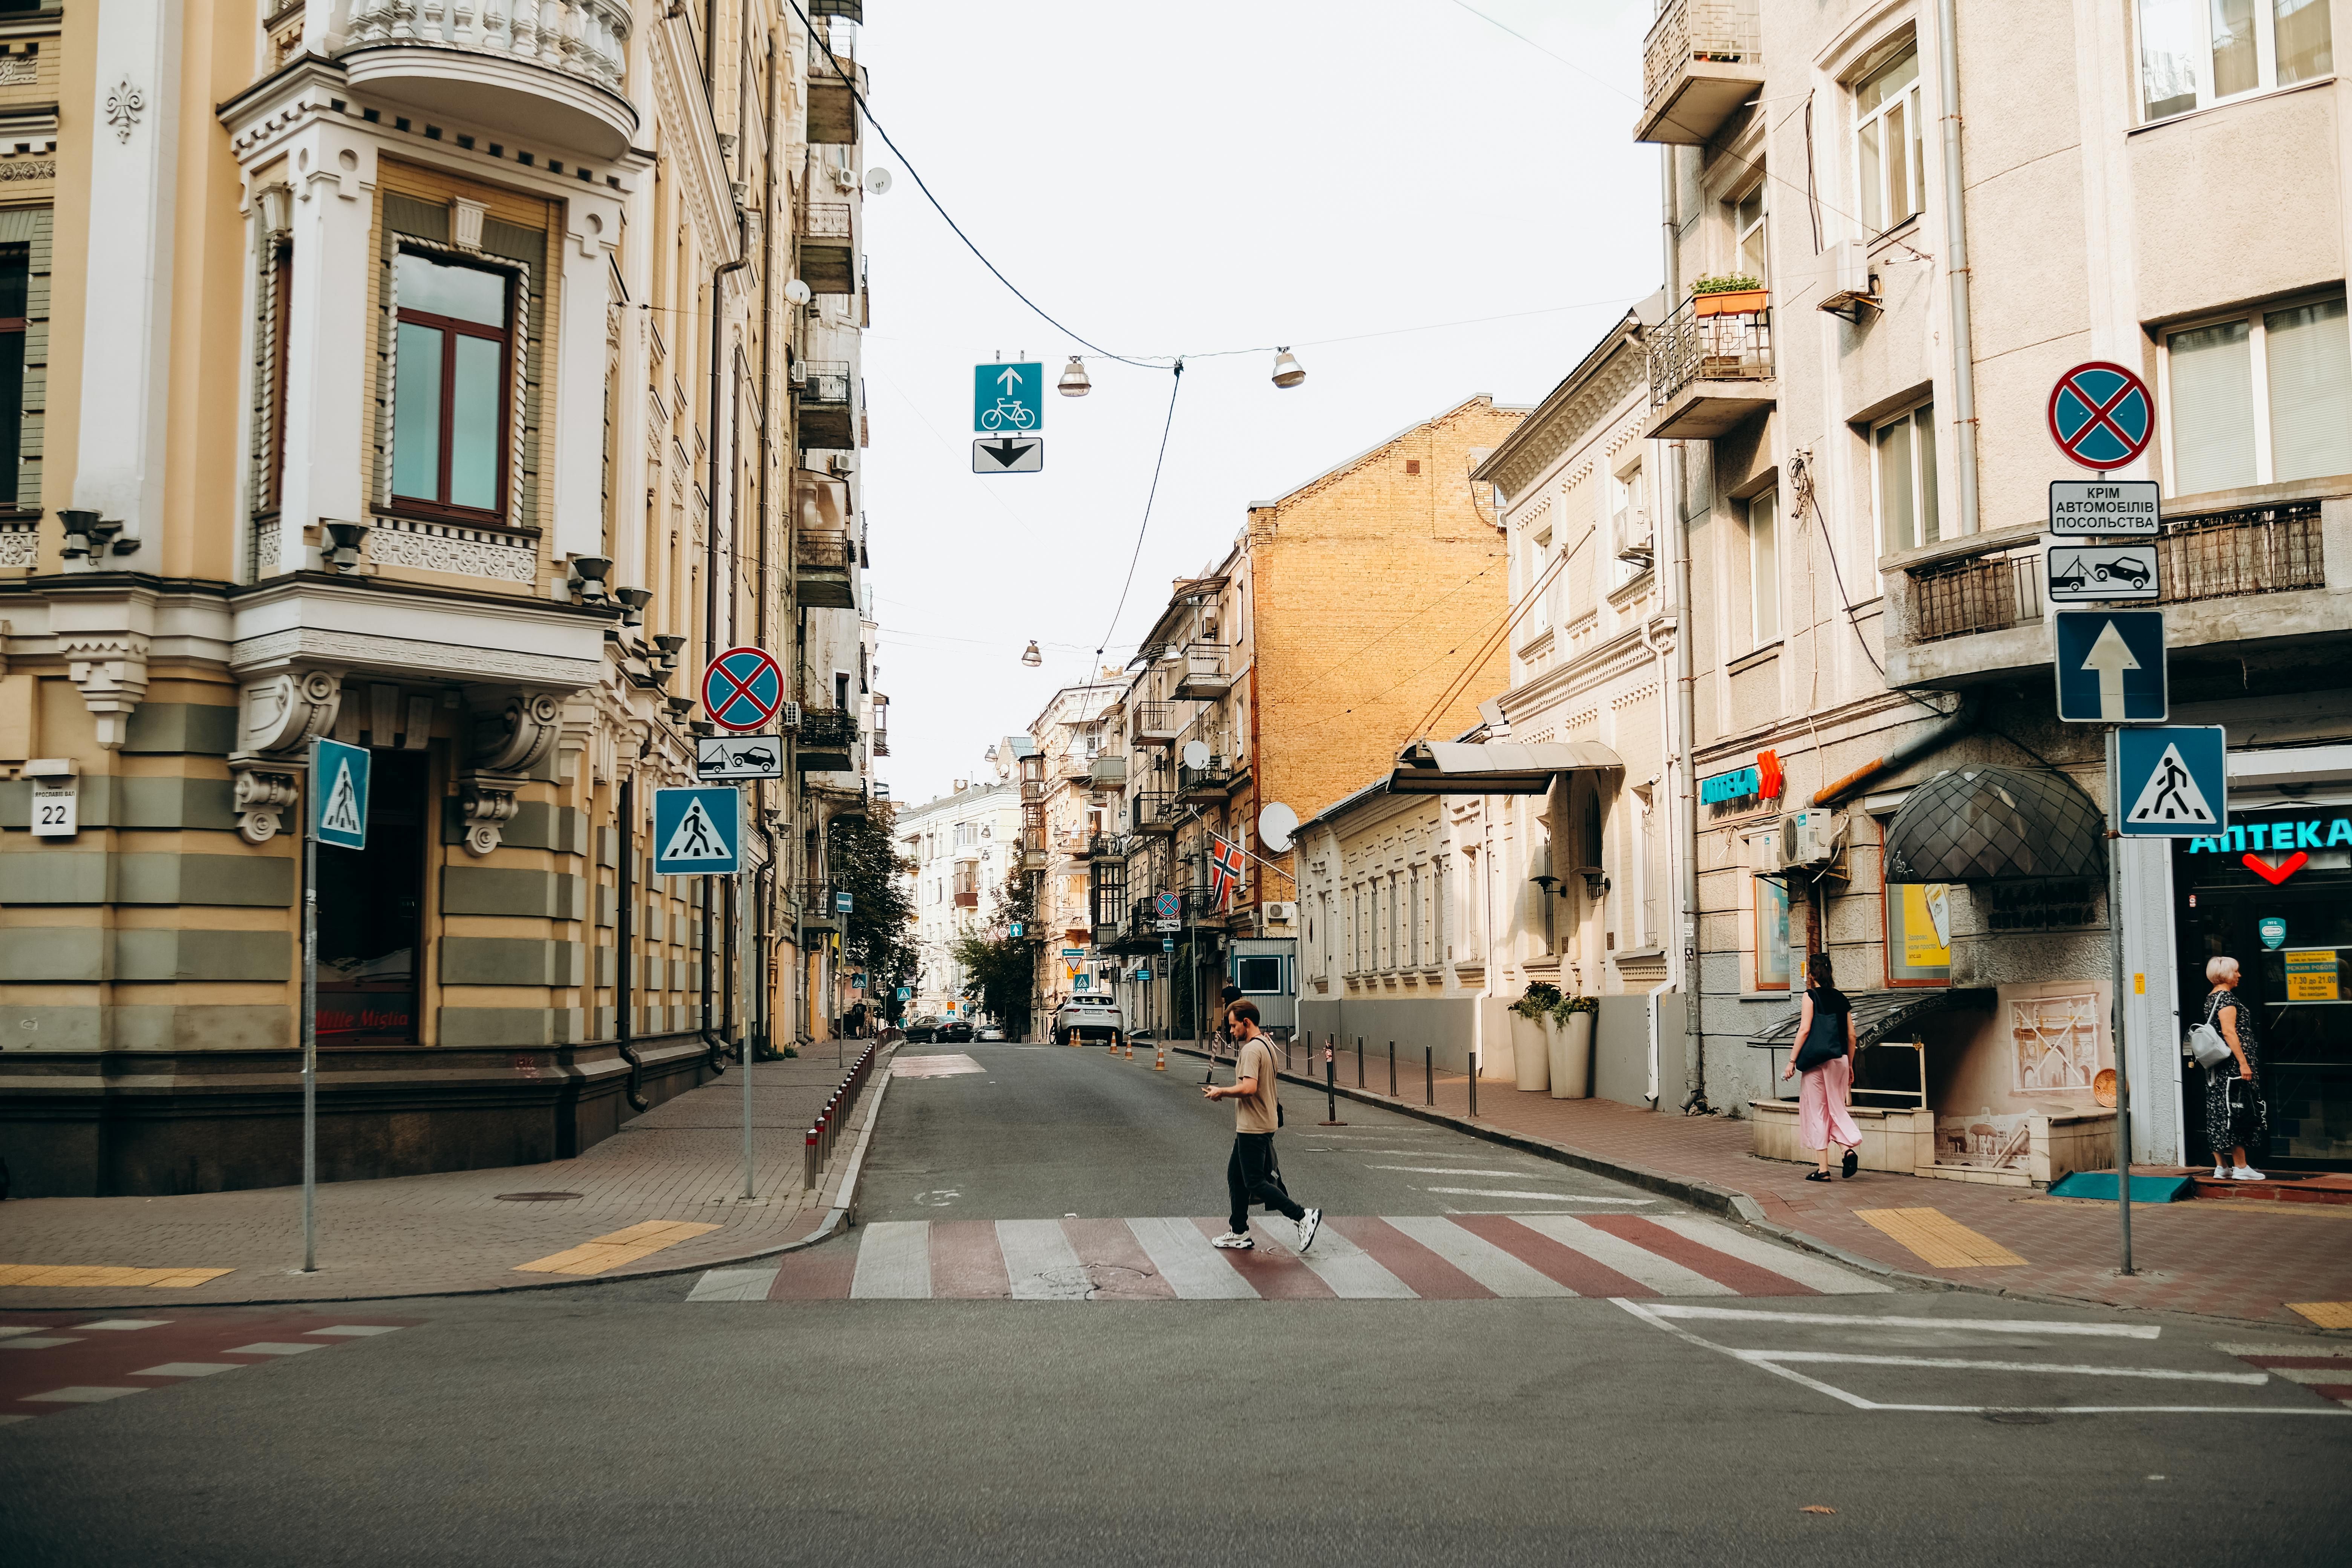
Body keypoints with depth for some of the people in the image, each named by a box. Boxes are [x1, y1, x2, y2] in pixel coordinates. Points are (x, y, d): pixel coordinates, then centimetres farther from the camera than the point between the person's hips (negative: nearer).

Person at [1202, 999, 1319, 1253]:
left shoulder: (1252, 1049, -19)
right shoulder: (1267, 1045, 14)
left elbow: (1249, 1088, -29)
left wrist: (1221, 1091, -15)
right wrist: (1225, 1092, 16)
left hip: (1253, 1129, -11)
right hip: (1260, 1125, 11)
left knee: (1255, 1183, -7)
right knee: (1236, 1176, 16)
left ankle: (1304, 1216, -8)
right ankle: (1240, 1234, 21)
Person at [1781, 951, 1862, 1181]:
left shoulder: (1810, 996, -6)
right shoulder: (1841, 998, 9)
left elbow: (1805, 1029, -13)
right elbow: (1851, 1035, 10)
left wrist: (1792, 1061, -9)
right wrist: (1850, 1065, 18)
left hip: (1817, 1062, -5)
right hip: (1840, 1060, 5)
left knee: (1818, 1112, 3)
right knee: (1837, 1109, 15)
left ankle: (1823, 1169, 3)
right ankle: (1851, 1146, -11)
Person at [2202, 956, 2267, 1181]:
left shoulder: (2212, 997, 16)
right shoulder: (2226, 997, -13)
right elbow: (2229, 1032, -21)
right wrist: (2243, 1063, -23)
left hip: (2217, 1067, 10)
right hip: (2231, 1067, -10)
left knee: (2218, 1116, 9)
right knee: (2237, 1114, -6)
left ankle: (2220, 1167, 11)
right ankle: (2240, 1168, -4)